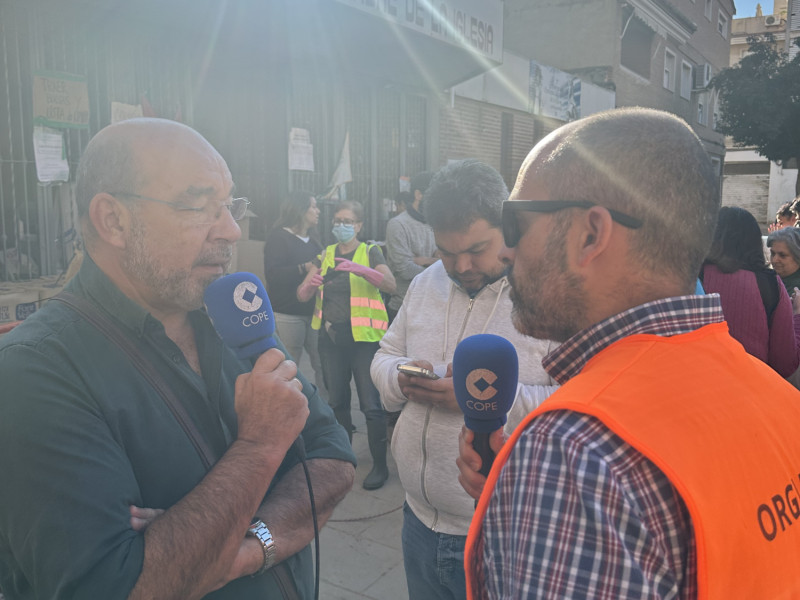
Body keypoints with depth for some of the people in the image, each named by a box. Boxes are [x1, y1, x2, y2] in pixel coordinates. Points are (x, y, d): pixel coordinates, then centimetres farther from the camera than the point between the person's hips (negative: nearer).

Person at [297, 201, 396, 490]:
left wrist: (360, 269, -32)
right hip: (331, 337, 5)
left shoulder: (370, 252, 1)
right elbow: (301, 295, 7)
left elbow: (390, 284, -17)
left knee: (370, 403, -5)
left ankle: (380, 465, 7)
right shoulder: (326, 254, 13)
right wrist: (309, 284, -17)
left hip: (364, 338, -5)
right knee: (337, 401, 14)